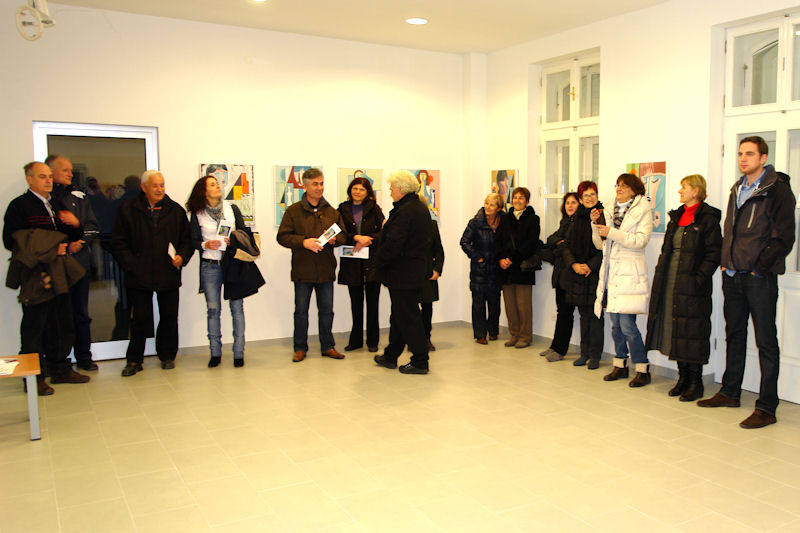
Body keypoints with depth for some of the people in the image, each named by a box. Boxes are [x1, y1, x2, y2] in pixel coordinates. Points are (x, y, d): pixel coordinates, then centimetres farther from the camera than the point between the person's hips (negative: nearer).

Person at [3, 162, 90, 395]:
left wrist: (75, 224, 1)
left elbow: (73, 237, 25)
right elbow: (11, 241, -14)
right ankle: (34, 378, 11)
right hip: (35, 277, -7)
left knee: (63, 325, 12)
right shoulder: (19, 205, -5)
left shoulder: (56, 205, 18)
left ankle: (60, 369, 25)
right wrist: (49, 250, -17)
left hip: (59, 275, 7)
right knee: (34, 328, 1)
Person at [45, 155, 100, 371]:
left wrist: (79, 243, -7)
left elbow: (92, 227, 9)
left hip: (80, 262, 4)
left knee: (81, 313, 10)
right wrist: (66, 246, -13)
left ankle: (84, 357, 19)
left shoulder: (79, 196, 13)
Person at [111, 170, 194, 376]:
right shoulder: (128, 210, 2)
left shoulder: (176, 210, 8)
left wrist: (182, 256, -7)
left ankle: (167, 356, 24)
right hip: (139, 275, -2)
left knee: (169, 318, 8)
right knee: (140, 319, 2)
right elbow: (118, 242, 2)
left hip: (169, 275, 2)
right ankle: (134, 360, 15)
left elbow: (187, 239, 11)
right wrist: (131, 265, -8)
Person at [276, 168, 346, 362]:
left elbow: (344, 235, 12)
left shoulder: (332, 212, 9)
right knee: (301, 311, 8)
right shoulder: (293, 211, -1)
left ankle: (327, 346, 23)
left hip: (326, 270, 3)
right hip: (302, 270, -2)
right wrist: (303, 242, -18)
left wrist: (334, 239, -11)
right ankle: (300, 348, 20)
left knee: (326, 311, 10)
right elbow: (282, 237, -5)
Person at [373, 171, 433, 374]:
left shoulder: (404, 212, -20)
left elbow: (393, 244, -24)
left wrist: (380, 261, -9)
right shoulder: (421, 208, 11)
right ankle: (390, 356, 30)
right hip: (416, 271, 10)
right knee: (399, 315, 18)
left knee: (407, 318, -1)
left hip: (402, 273, -10)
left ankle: (420, 362, 7)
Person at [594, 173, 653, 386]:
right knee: (615, 324, 9)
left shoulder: (642, 211, 1)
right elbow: (600, 244, 16)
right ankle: (620, 365, 21)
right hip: (611, 272, 6)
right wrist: (596, 224, 0)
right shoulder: (613, 211, 17)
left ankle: (643, 369, 2)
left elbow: (641, 240, -13)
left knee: (627, 325, -10)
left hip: (629, 274, -6)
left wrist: (612, 233, -19)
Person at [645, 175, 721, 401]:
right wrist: (660, 273, 10)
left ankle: (695, 382, 9)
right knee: (674, 329, 10)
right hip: (670, 281, 7)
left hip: (692, 284, -7)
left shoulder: (708, 219, -6)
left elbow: (714, 253, -11)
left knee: (692, 330, -2)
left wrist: (699, 278, -17)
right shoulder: (676, 217, 16)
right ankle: (683, 376, 22)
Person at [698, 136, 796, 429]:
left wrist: (759, 268, -13)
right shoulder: (737, 189, 14)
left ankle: (767, 407, 5)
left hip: (760, 278, -7)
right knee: (734, 336, 16)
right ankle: (730, 393, 28)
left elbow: (783, 238, -11)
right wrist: (726, 262, 11)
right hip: (733, 276, 7)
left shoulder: (777, 189, -8)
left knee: (766, 342, -1)